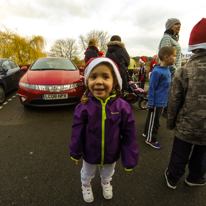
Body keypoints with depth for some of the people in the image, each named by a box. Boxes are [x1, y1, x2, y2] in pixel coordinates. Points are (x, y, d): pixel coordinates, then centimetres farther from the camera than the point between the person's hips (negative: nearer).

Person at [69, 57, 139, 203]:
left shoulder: (122, 107, -25)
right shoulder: (84, 107, -25)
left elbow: (129, 136, -15)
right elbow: (77, 133, -11)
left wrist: (129, 159, -8)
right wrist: (75, 153, 1)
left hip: (112, 155, 1)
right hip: (89, 154, 0)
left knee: (108, 173, 33)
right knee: (87, 174, 32)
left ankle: (106, 183, 68)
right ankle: (86, 185, 66)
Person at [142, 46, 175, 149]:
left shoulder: (168, 70, 5)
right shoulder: (157, 72, -21)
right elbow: (151, 88, -18)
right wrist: (151, 103, -16)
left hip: (162, 102, 8)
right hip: (156, 102, -8)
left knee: (153, 119, 21)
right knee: (153, 121, 6)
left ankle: (146, 133, 39)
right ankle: (150, 139, 23)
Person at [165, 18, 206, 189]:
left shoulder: (183, 72, -15)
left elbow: (174, 102, -11)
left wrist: (170, 123, 3)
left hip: (185, 126, -2)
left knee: (179, 156, 18)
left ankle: (172, 179, 40)